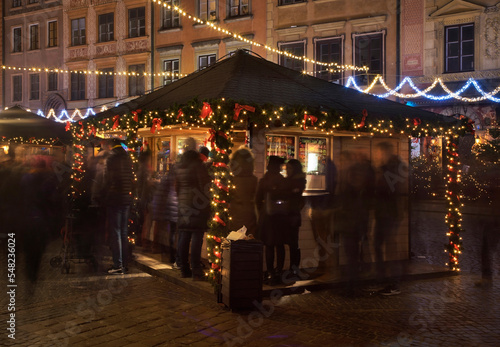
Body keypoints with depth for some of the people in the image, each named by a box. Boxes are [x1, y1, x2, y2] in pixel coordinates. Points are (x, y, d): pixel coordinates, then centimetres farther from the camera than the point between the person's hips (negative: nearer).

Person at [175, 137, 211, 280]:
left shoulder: (178, 166, 9)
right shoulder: (198, 165, -11)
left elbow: (176, 186, 15)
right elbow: (205, 186, -13)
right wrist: (207, 206, -7)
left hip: (183, 204, 6)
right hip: (196, 205, -6)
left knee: (183, 238, 10)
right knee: (197, 237, -5)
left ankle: (184, 270, 16)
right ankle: (196, 272, -5)